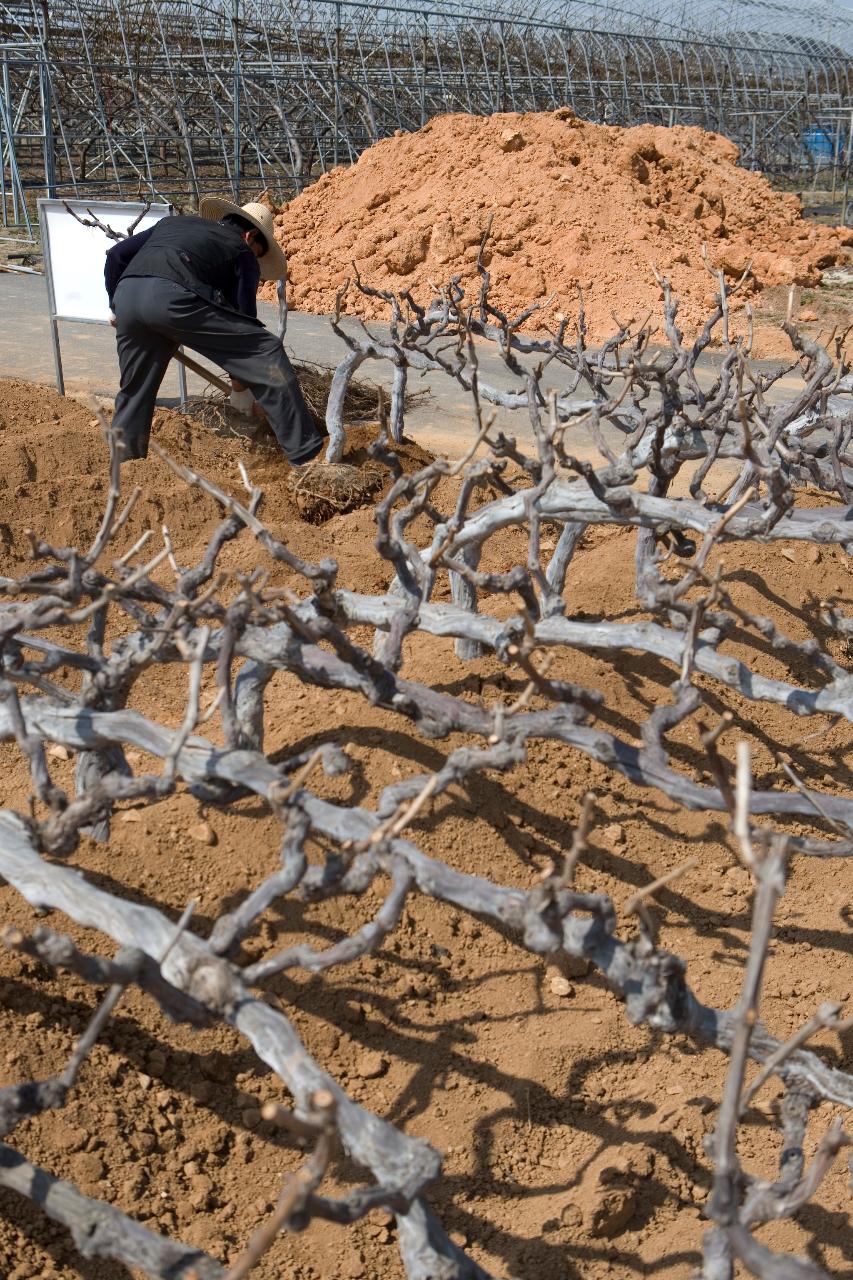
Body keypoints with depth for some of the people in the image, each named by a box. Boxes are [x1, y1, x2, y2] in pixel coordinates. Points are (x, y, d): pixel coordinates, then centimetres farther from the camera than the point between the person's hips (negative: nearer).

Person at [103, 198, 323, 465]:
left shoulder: (172, 223, 37)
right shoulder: (243, 254, 23)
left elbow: (116, 255, 33)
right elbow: (244, 319, 19)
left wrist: (116, 305, 45)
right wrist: (239, 375, 30)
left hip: (126, 295, 6)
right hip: (175, 297, -5)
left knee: (134, 393, 25)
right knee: (267, 353, 3)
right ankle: (306, 454, -1)